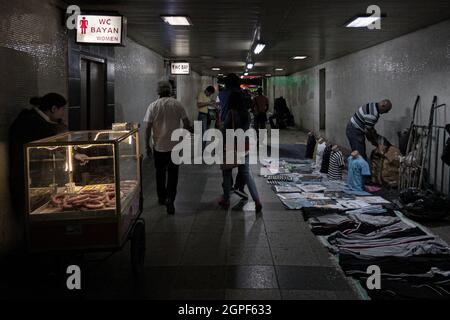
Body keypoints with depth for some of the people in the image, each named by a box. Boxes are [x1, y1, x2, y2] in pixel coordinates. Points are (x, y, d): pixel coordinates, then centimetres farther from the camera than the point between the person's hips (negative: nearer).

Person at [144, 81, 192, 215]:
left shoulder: (153, 106, -5)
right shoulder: (177, 104, -5)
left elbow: (148, 127, -6)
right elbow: (186, 123, -2)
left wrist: (147, 145, 1)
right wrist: (190, 129, 19)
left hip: (159, 146, 1)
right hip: (174, 146, 0)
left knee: (160, 172, 17)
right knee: (172, 173, 4)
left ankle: (162, 197, 29)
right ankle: (170, 200, -6)